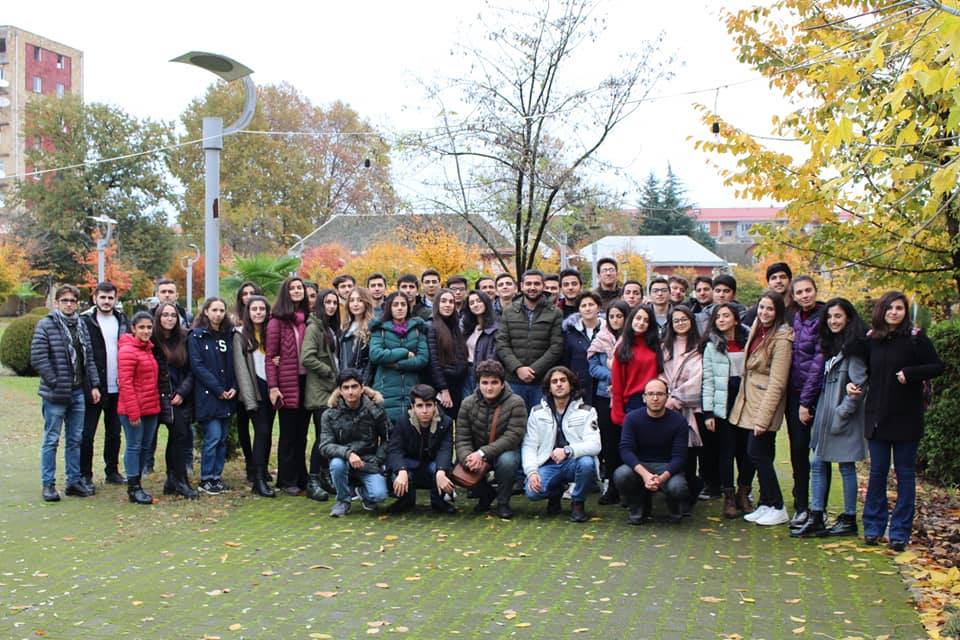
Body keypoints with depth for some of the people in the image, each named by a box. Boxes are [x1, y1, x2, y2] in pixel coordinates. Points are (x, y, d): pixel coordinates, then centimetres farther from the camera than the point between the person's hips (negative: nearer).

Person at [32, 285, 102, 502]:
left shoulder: (81, 326, 12)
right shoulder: (45, 325, -7)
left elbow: (88, 358, 15)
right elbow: (38, 359, -13)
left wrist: (94, 385, 7)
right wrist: (56, 384, -15)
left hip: (78, 392, 6)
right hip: (55, 394, -6)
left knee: (75, 440, 12)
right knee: (51, 440, 2)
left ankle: (74, 481, 21)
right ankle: (48, 484, 11)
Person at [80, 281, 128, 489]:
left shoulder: (122, 320, 10)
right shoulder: (85, 321, -6)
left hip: (117, 387, 5)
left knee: (114, 433, 14)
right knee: (87, 434, 0)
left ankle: (112, 471, 24)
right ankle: (85, 475, 8)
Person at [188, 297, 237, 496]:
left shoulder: (229, 335, 13)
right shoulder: (196, 336, -3)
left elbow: (234, 364, 12)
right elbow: (197, 366, -10)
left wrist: (234, 387, -5)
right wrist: (218, 390, -13)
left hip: (227, 396, 5)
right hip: (207, 396, -5)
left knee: (223, 438, 7)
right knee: (213, 437, -9)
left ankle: (217, 477, 16)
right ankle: (206, 480, 3)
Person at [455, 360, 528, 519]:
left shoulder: (516, 403, -16)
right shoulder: (468, 403, -6)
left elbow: (512, 437, -24)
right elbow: (461, 438, -10)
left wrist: (483, 453, -34)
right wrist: (468, 457, -33)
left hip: (506, 451, -3)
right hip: (477, 454, 3)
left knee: (506, 461, -37)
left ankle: (503, 502, -8)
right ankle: (486, 495, 8)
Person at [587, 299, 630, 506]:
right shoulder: (601, 340, 6)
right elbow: (594, 368, 2)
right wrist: (612, 376, -12)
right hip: (605, 396, 2)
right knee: (609, 441, 4)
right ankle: (612, 486, 11)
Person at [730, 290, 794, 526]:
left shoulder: (781, 339, -16)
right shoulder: (757, 331, 9)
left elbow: (777, 383, -18)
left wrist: (762, 418, -20)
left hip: (765, 404, -7)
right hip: (750, 401, 7)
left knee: (758, 453, -6)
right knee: (762, 454, 10)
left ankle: (777, 509, 5)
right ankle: (766, 505, 17)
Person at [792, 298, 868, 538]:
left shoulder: (854, 346, -12)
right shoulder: (830, 345, 14)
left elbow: (859, 385, -17)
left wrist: (842, 412, -17)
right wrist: (820, 415, 12)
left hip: (844, 417, -9)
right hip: (825, 414, 9)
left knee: (846, 466, 1)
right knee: (817, 464, 7)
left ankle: (849, 520, 11)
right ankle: (816, 518, 11)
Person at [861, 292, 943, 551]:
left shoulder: (915, 338, -7)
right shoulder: (872, 339, 5)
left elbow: (937, 366, -6)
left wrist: (910, 373, -19)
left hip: (905, 418, -3)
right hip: (877, 417, 4)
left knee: (905, 474, 4)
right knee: (877, 472, 9)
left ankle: (900, 532, 9)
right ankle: (873, 526, 18)